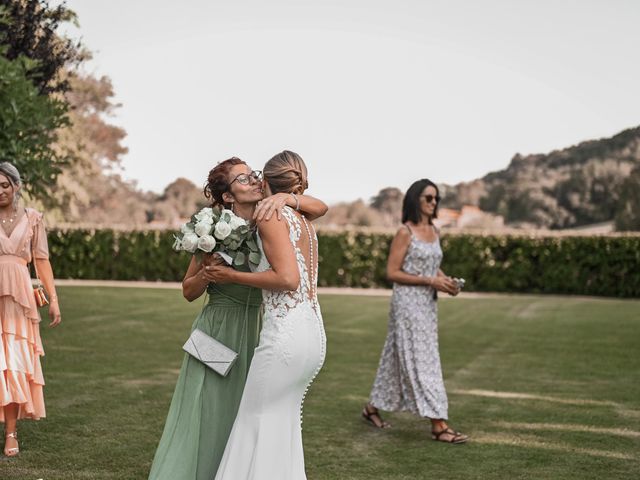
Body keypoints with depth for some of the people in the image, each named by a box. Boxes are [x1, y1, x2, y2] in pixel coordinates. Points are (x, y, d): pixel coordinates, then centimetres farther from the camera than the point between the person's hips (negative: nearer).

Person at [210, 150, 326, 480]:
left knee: (258, 418, 2)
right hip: (313, 334, 8)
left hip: (286, 334, -8)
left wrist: (232, 276, -9)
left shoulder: (272, 216, -7)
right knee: (282, 420, 16)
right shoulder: (304, 223, 17)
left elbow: (288, 278, -18)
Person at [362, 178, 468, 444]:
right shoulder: (405, 233, -11)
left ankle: (373, 407, 27)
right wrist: (431, 281, -18)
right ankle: (438, 424, -9)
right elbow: (392, 272, -13)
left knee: (399, 358, 14)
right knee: (421, 361, -8)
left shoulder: (434, 231, 11)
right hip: (408, 302, -8)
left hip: (428, 303, 8)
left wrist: (445, 280, 0)